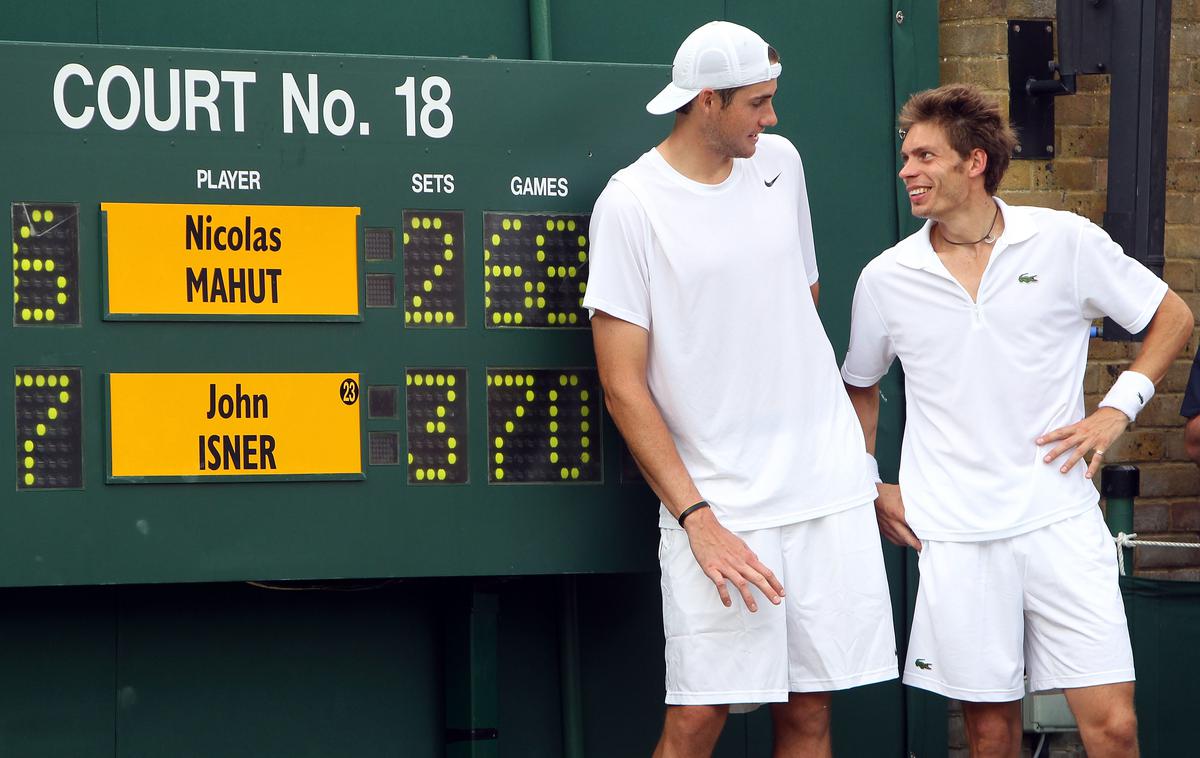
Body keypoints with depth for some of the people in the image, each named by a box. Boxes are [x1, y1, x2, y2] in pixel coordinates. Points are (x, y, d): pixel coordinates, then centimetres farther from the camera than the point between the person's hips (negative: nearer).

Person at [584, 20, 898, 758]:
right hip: (716, 503, -5)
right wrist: (696, 517, -14)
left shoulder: (780, 163, 10)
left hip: (828, 488, 5)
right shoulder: (632, 204, -7)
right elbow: (623, 387, -8)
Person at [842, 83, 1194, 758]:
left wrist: (1120, 407, -3)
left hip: (1060, 518, -1)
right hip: (955, 536, 1)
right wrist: (868, 487, 13)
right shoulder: (886, 279, 5)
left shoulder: (1065, 241, -1)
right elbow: (862, 387, 22)